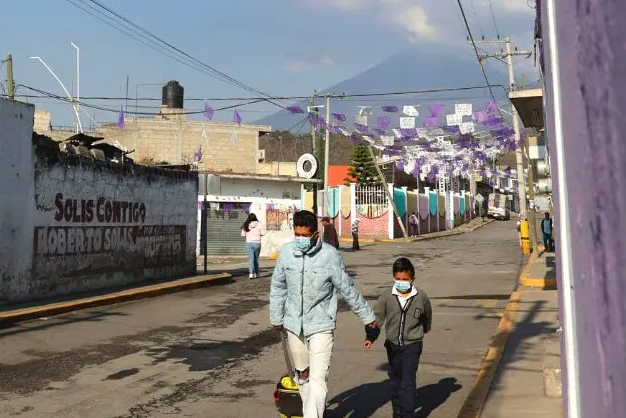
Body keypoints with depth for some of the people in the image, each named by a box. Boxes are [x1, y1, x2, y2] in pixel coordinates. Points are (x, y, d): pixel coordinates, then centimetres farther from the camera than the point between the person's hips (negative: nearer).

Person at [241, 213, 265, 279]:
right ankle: (256, 273, 19)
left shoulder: (246, 225, -1)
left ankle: (251, 273, -17)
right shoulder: (259, 224, -4)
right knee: (256, 258, 14)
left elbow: (243, 234, 0)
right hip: (257, 243, 0)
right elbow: (263, 233, -4)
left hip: (249, 243, 0)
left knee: (250, 258, -3)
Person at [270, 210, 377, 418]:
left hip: (321, 325, -4)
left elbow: (348, 289, -4)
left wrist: (367, 316, 4)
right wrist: (276, 317, 15)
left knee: (318, 380, -10)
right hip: (294, 325, 4)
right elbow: (278, 287, 9)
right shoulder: (286, 252, -5)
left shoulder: (330, 255, -15)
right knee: (303, 374, 19)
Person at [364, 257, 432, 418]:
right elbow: (377, 317, -9)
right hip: (393, 345, 3)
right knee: (395, 379, 17)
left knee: (408, 381, -11)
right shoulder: (387, 297, -7)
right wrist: (370, 337, -21)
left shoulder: (421, 296, -8)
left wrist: (425, 329, 27)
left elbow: (427, 316, 11)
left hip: (412, 345, -3)